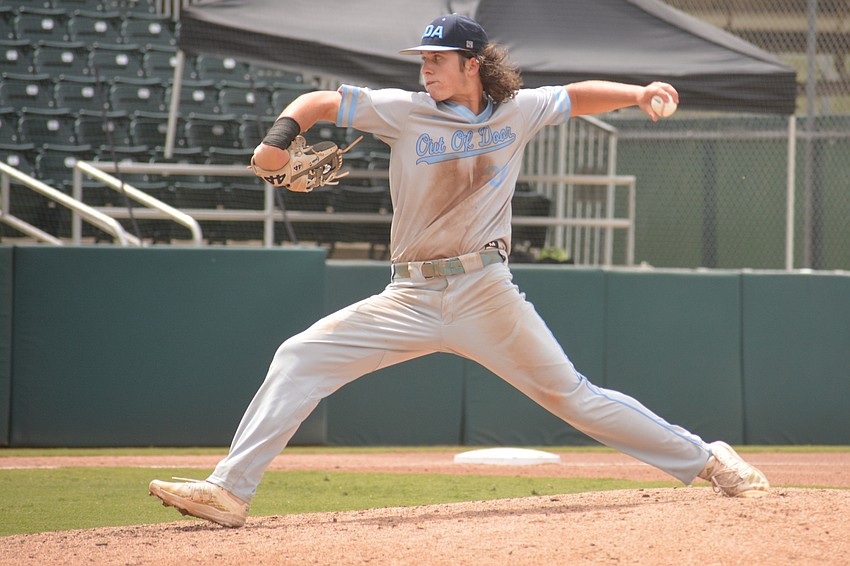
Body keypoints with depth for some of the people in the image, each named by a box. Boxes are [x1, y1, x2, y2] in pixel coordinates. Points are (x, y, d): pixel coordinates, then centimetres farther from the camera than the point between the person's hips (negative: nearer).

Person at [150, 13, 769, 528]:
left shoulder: (517, 111, 3)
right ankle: (230, 491, -13)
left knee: (570, 394, -1)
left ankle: (706, 460, 12)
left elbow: (577, 96, 17)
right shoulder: (405, 112, 0)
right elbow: (320, 101, 4)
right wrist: (282, 135, -16)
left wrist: (636, 93, 0)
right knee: (299, 359, -12)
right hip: (411, 298, 1)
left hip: (486, 292, -1)